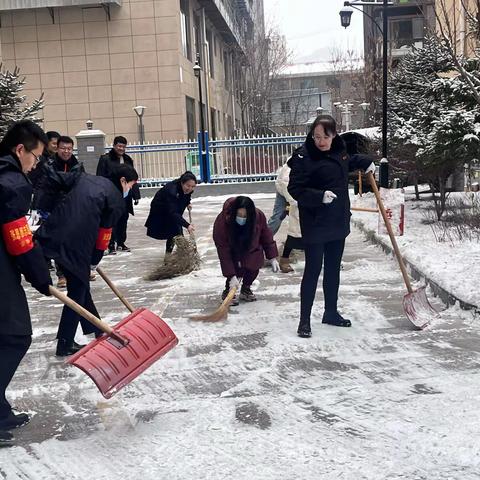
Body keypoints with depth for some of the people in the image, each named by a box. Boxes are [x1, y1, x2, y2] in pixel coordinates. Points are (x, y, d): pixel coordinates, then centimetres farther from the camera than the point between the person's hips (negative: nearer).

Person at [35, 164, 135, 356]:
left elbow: (52, 179, 12)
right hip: (76, 245, -7)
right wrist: (94, 261, 14)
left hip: (53, 234, 7)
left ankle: (97, 330, 34)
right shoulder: (117, 200, 2)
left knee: (80, 286, 20)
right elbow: (104, 234, 3)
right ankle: (65, 345, 16)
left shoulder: (83, 177, 18)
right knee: (77, 292, 10)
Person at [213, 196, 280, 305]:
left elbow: (266, 235, -9)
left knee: (254, 266, -12)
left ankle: (246, 289, 14)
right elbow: (223, 250, -33)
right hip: (232, 251, -3)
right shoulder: (222, 221, -37)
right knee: (237, 269, -21)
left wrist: (272, 257, -7)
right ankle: (228, 291, 4)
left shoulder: (258, 216, -28)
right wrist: (231, 276, -34)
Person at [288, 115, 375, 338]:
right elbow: (295, 189, -19)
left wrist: (364, 162, 13)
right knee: (313, 271, -2)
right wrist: (320, 196, -31)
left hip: (338, 222, 7)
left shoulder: (338, 150, 5)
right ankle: (305, 320, 9)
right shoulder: (304, 156, -16)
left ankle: (331, 313, 31)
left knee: (333, 269, 16)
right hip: (315, 225, -7)